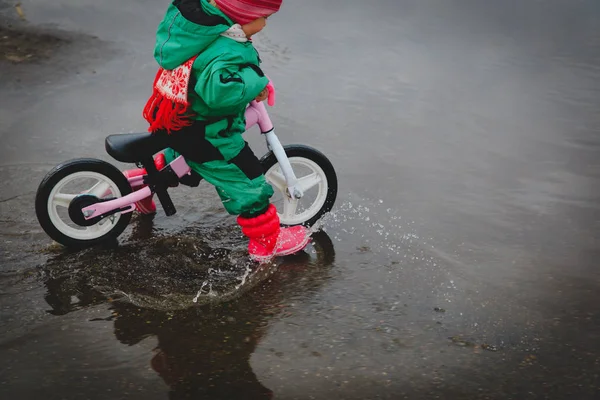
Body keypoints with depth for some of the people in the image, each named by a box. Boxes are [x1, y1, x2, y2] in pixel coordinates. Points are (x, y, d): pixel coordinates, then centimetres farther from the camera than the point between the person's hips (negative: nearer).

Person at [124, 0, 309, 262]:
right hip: (205, 137, -8)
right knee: (246, 183, 6)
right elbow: (220, 89, -50)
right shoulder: (228, 54, -33)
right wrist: (256, 82, -32)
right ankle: (267, 243, 19)